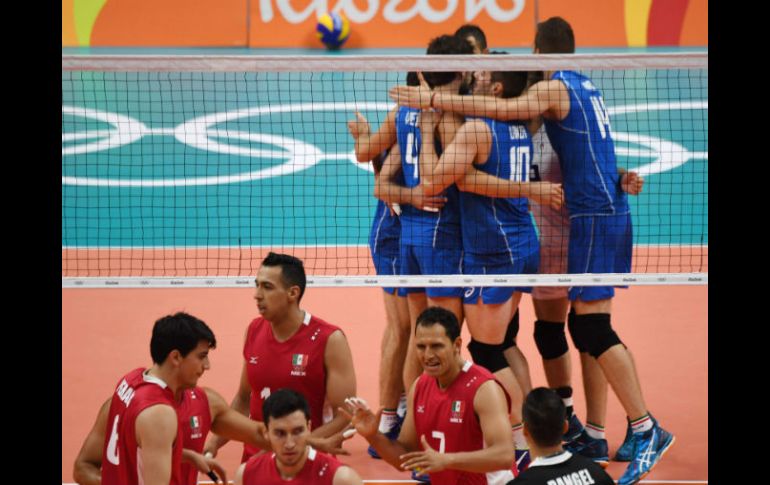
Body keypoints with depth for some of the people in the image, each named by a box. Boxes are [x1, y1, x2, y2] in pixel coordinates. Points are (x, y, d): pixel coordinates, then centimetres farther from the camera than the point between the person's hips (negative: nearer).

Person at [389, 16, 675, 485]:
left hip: (594, 215, -9)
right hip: (609, 209, 9)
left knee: (594, 327, -10)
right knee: (587, 326, 11)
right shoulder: (587, 86, 17)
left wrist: (434, 99, -26)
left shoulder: (555, 87, -9)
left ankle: (648, 429, -12)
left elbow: (505, 108, -25)